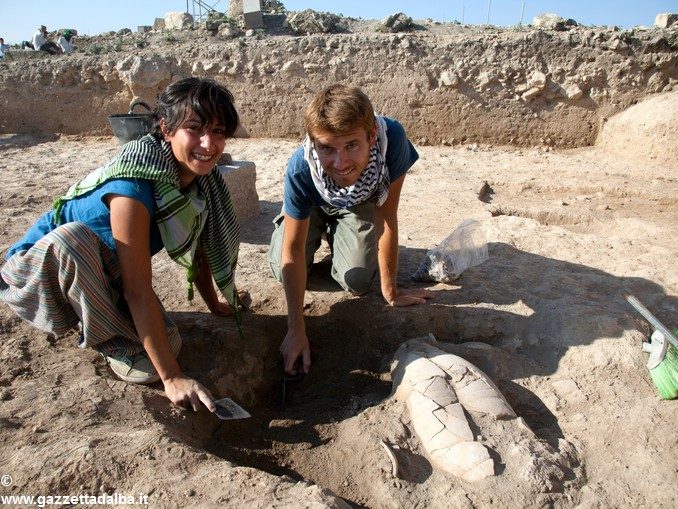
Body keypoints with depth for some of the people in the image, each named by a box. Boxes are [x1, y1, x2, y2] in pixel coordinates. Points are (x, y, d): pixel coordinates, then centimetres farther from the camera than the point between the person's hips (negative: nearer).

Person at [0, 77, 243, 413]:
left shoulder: (201, 178, -12)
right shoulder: (135, 186, -35)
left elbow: (198, 249, 2)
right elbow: (138, 290, -36)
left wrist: (215, 305, 10)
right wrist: (171, 378, -34)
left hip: (102, 278, 6)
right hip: (38, 268, -6)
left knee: (163, 343, -13)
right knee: (73, 237, -40)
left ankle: (92, 317, 16)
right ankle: (113, 338, -15)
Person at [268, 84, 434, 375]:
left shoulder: (391, 139, -42)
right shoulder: (300, 170, -41)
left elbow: (387, 218, -31)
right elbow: (292, 251, -33)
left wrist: (390, 291, -22)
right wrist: (296, 331, -32)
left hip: (360, 203, 1)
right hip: (314, 204, 0)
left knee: (357, 282, -10)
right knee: (283, 271, -11)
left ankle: (336, 235, 22)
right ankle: (318, 231, 21)